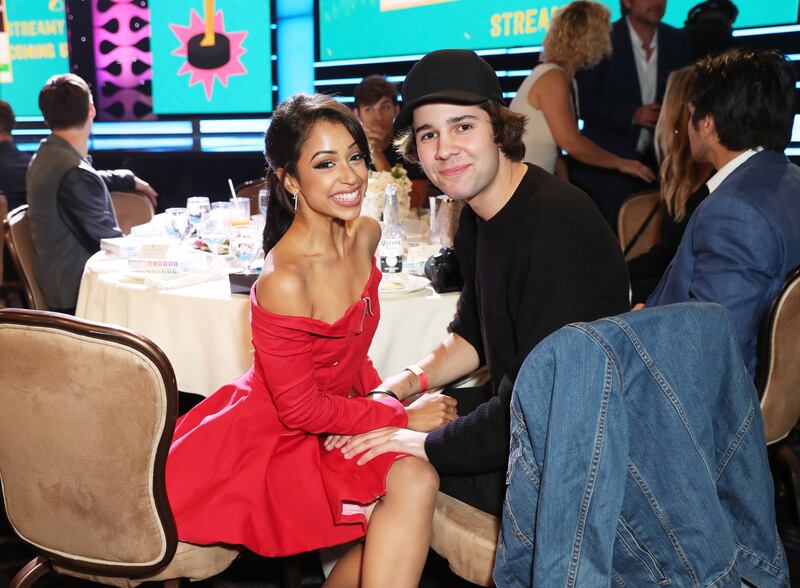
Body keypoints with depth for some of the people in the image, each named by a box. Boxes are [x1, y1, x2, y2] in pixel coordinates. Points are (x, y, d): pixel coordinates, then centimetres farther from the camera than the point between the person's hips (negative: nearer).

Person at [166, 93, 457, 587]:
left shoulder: (366, 235, -4)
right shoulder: (283, 281, -28)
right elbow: (300, 410, -19)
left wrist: (381, 396, -3)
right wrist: (404, 417, -14)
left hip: (336, 419, 7)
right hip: (272, 438, -7)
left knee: (416, 478, -18)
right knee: (412, 484, -24)